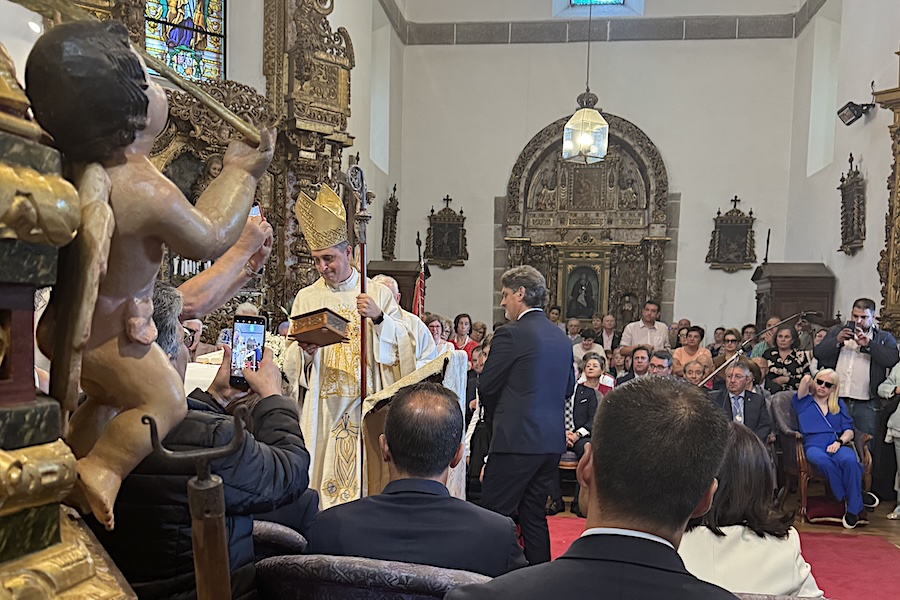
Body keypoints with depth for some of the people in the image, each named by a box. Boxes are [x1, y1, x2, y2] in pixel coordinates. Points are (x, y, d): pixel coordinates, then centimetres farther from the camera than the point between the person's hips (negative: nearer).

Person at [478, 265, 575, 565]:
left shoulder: (510, 334, -11)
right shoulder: (562, 338, 12)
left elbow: (486, 387, -6)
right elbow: (568, 388, 19)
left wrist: (495, 417, 12)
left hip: (517, 439, -8)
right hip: (553, 439, 8)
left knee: (495, 514, 0)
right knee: (533, 513, 17)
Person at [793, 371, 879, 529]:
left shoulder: (839, 404, 24)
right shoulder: (804, 402, 16)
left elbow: (849, 430, 15)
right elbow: (806, 378, 2)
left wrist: (839, 442, -6)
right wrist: (808, 381, 25)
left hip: (836, 445, 2)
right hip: (813, 446, -2)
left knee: (850, 459, -36)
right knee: (823, 460, -40)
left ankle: (853, 508, -21)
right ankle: (857, 495, -21)